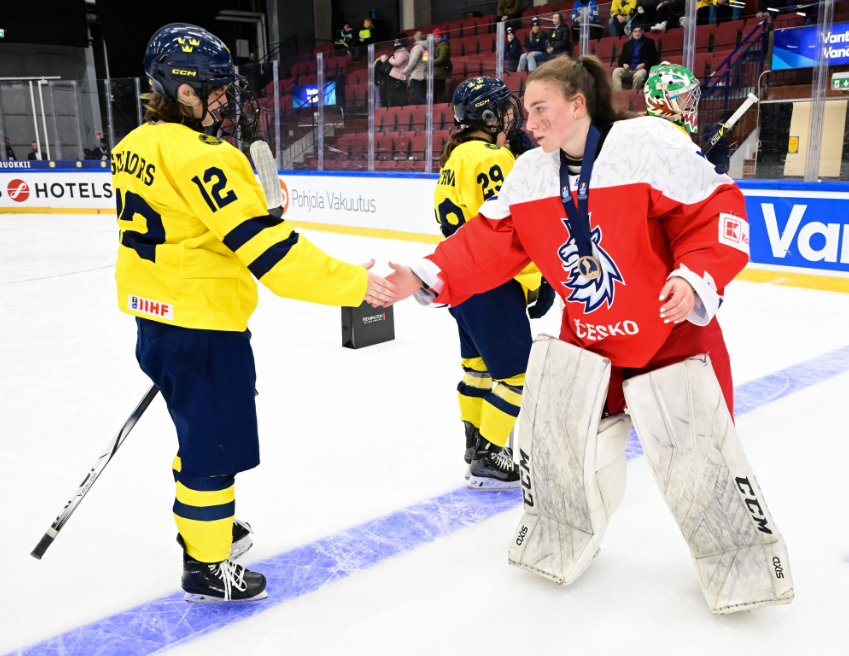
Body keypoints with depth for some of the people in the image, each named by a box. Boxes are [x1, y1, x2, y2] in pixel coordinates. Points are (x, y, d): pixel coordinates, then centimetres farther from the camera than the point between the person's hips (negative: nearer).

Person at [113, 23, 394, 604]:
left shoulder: (133, 147, 7)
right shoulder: (201, 156, -23)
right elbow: (266, 247, -29)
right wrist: (351, 283, -27)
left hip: (154, 317, 10)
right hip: (204, 326, -9)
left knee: (198, 431, 26)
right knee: (216, 447, 6)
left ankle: (200, 525, 45)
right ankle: (206, 568, 22)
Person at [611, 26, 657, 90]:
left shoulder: (649, 42, 11)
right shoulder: (627, 44, 21)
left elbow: (653, 58, 4)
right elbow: (622, 58, 20)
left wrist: (644, 64, -15)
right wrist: (624, 64, -6)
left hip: (642, 68, -4)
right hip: (629, 69, 4)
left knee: (638, 75, -40)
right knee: (616, 71, -27)